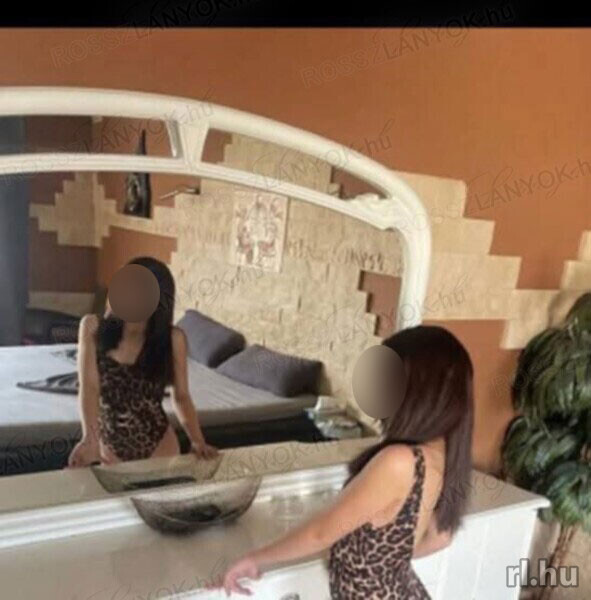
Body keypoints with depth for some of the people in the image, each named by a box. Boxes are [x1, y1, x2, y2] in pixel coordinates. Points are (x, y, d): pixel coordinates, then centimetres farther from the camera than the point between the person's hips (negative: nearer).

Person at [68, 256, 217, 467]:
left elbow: (181, 396, -3)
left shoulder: (173, 339, -11)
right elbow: (89, 388, -18)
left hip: (159, 446, -1)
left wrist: (198, 441, -16)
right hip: (110, 445, 1)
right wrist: (90, 438, -33)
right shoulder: (93, 327, -10)